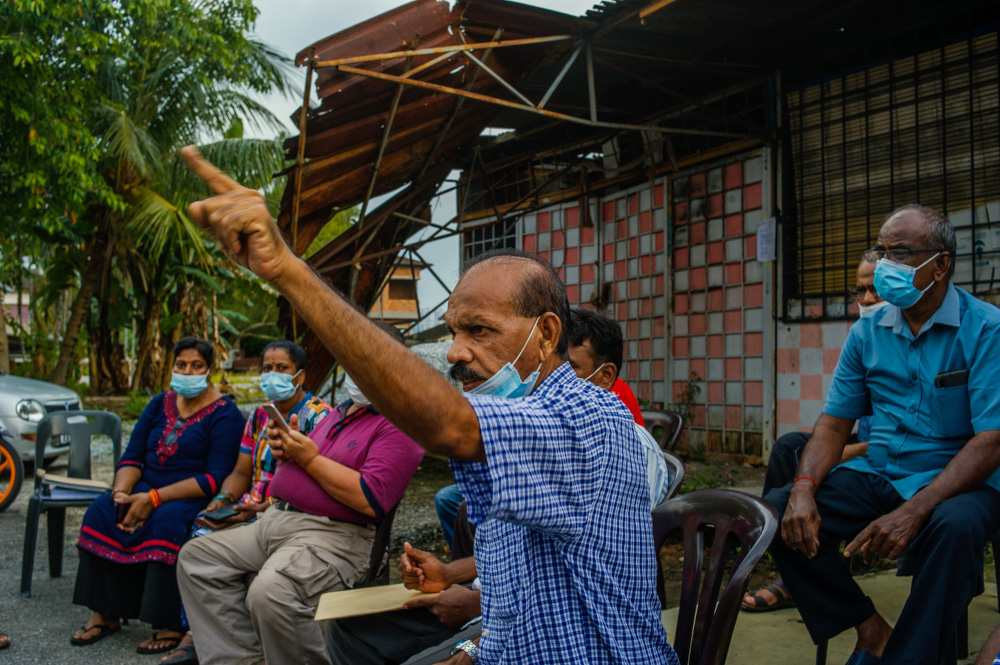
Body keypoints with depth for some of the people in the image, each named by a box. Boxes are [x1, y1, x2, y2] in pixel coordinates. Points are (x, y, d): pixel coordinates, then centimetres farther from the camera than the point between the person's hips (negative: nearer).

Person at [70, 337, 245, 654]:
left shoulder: (224, 414, -8)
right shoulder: (160, 404, 12)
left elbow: (216, 478, -17)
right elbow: (132, 456, 9)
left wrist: (153, 499, -21)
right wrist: (122, 492, -13)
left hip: (194, 497, -6)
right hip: (147, 490, 6)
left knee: (166, 520, -34)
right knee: (102, 509, -17)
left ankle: (170, 624, -26)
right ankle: (105, 614, -11)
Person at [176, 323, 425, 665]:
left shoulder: (398, 425, -9)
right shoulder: (340, 412, 21)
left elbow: (371, 500, -21)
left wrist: (311, 459, -12)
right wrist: (287, 450, 5)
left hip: (332, 536, -10)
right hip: (275, 519, 10)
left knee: (270, 591, -34)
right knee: (197, 556, 3)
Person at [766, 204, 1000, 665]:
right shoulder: (867, 333, 7)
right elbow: (835, 422, 6)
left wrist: (913, 511, -29)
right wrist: (804, 489, -14)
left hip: (956, 481, -4)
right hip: (877, 472, 5)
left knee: (954, 526, -38)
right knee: (777, 510, -16)